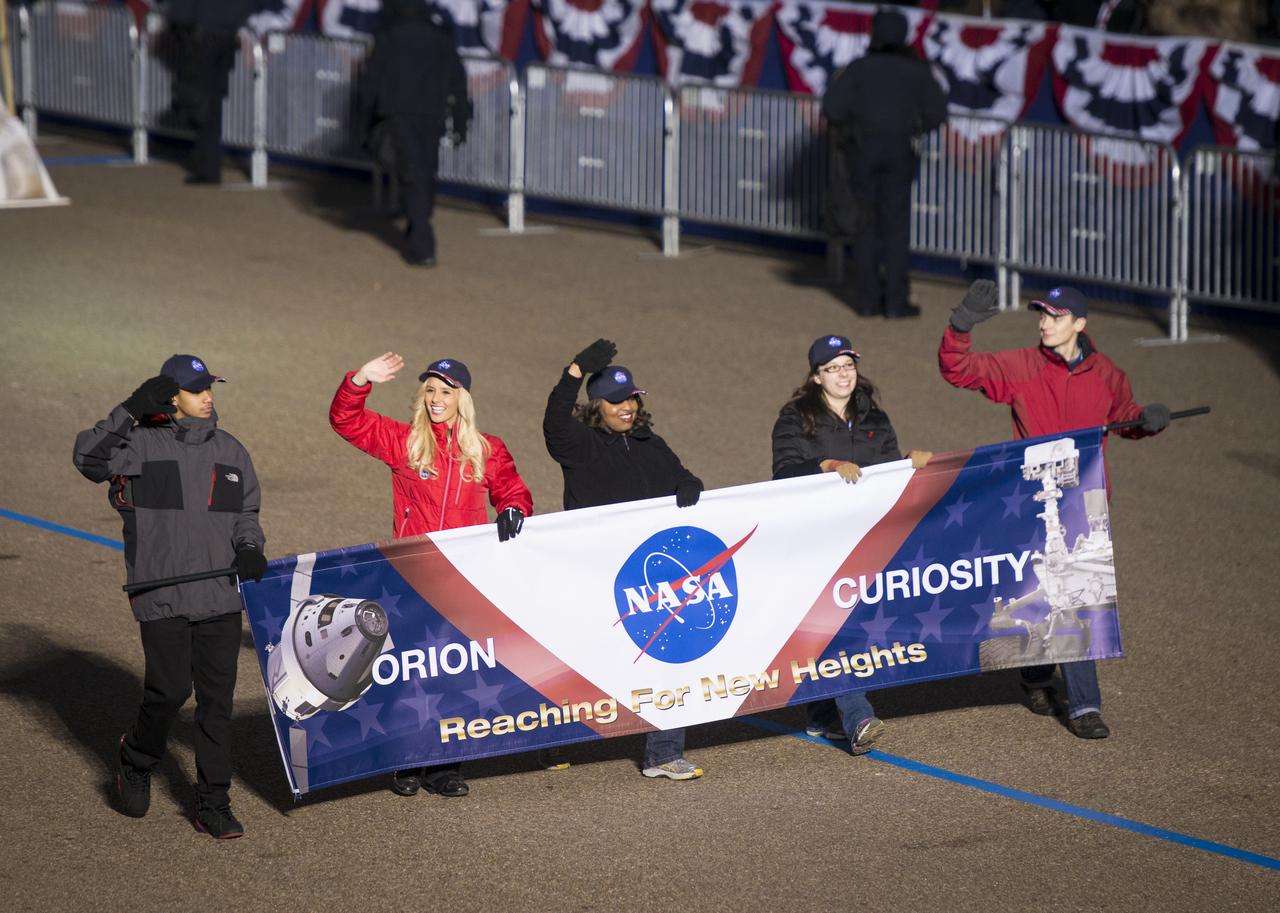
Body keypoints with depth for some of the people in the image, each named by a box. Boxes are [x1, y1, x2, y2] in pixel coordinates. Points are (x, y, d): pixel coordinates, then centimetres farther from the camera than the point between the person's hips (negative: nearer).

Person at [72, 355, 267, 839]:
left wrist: (249, 549, -1)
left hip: (220, 597, 4)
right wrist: (131, 412, -21)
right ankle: (136, 765, 21)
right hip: (162, 596, -4)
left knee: (217, 697, 2)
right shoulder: (143, 445, -2)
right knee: (169, 689, -9)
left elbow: (245, 513, 19)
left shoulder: (230, 452, 12)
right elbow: (89, 458, -17)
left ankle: (213, 803, 9)